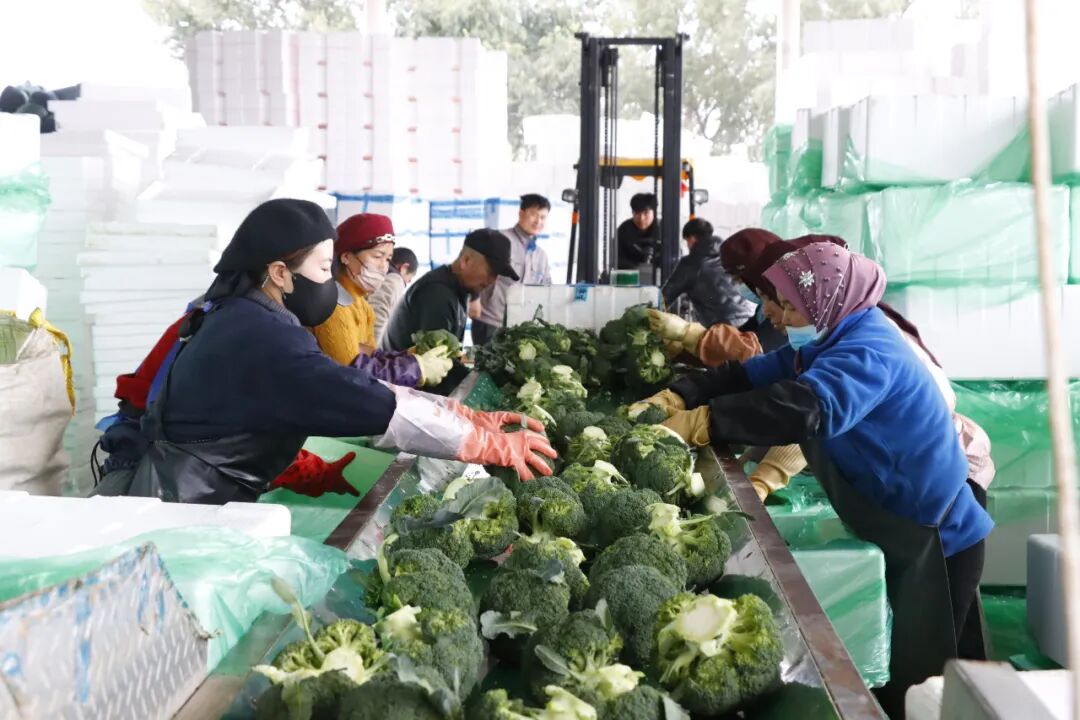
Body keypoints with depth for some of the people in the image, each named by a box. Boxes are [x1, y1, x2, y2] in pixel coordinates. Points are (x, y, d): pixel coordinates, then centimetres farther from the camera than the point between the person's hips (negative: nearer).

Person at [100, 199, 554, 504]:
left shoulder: (248, 320, 5)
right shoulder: (263, 339, -24)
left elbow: (359, 393, 1)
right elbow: (383, 410, -26)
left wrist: (474, 419, -3)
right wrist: (495, 444, -18)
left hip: (201, 499, 9)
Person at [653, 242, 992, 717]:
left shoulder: (869, 351, -26)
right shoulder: (834, 342, 6)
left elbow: (806, 408, -45)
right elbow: (754, 375, -1)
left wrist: (699, 422, -45)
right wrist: (677, 398, -16)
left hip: (936, 539, -9)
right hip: (899, 530, 9)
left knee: (913, 678, 6)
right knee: (894, 669, 21)